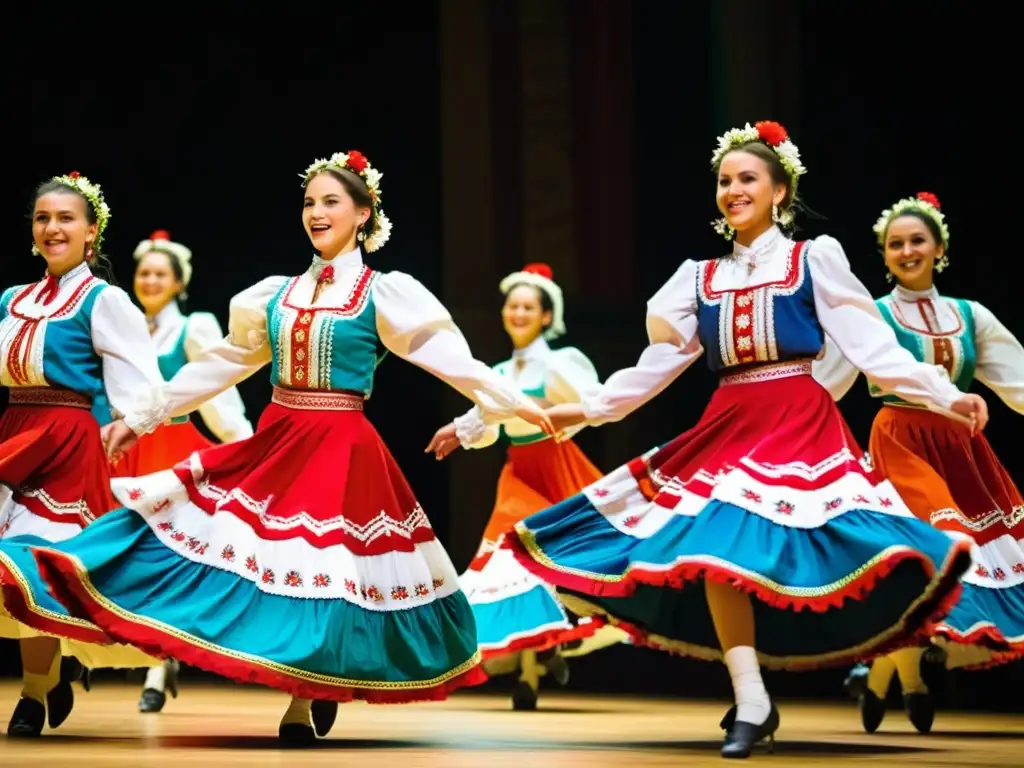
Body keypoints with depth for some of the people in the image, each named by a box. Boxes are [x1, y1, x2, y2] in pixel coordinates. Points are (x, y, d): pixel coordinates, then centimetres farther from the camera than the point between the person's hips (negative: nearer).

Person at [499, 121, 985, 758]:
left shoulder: (815, 258, 5)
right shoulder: (701, 278, 14)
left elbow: (871, 345, -1)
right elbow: (661, 363, 15)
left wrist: (944, 395, -10)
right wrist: (590, 409, 10)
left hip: (802, 425, -3)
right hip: (729, 428, 4)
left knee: (794, 555, -17)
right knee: (712, 548, -14)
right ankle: (751, 702, -11)